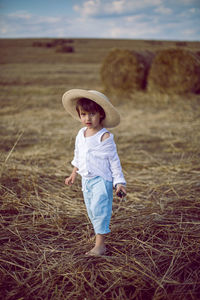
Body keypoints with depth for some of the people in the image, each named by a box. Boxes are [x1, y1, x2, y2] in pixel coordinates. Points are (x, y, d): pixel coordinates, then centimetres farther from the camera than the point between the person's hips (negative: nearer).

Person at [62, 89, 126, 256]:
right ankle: (100, 241, 24)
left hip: (101, 180, -7)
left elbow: (114, 160, -9)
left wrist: (120, 182, -10)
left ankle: (100, 245, -3)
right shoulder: (81, 135, 6)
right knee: (92, 211, 12)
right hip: (86, 180, 7)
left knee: (99, 210, -10)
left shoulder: (105, 137, -13)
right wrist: (73, 175, 27)